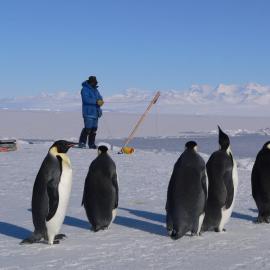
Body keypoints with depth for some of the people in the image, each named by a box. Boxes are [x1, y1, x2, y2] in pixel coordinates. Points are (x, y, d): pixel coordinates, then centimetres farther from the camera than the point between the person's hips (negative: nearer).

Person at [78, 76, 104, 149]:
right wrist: (96, 101, -25)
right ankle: (82, 143, -7)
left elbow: (99, 97, 17)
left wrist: (101, 101, -8)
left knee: (94, 129, 7)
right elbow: (86, 99, -21)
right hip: (88, 112, -8)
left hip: (95, 112, 8)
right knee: (88, 128, -14)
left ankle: (91, 144, 13)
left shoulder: (95, 89, 18)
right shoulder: (85, 89, -8)